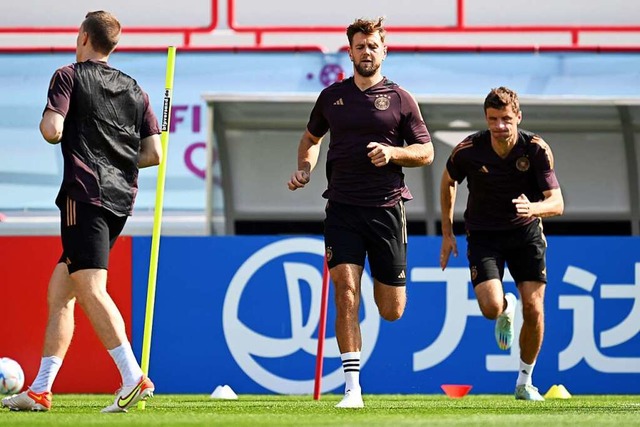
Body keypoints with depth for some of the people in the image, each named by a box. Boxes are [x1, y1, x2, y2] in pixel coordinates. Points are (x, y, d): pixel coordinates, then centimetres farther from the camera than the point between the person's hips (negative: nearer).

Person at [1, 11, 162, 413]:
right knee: (59, 291, 13)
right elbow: (154, 153, 12)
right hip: (121, 198, 7)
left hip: (84, 195, -7)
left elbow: (53, 130, -13)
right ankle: (41, 391, 13)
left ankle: (134, 377, -31)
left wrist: (44, 122, 9)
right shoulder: (134, 90, 18)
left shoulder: (69, 77, 1)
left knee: (91, 289, -15)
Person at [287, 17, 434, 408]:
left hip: (386, 207, -1)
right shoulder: (332, 97, 10)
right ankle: (353, 388, -15)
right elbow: (311, 138, 26)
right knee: (346, 290, -16)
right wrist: (305, 169, 7)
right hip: (343, 208, 1)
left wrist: (392, 152, -13)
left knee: (391, 311, 4)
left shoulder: (400, 99, 3)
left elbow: (426, 152, 6)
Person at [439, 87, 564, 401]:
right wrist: (447, 232, 7)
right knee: (491, 307, -21)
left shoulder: (537, 150, -17)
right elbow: (448, 181, 7)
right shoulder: (468, 150, -15)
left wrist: (534, 208, -44)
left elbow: (557, 203, -20)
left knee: (534, 310, -7)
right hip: (483, 235, 0)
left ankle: (524, 383, 15)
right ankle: (506, 308, 21)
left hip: (525, 232, 1)